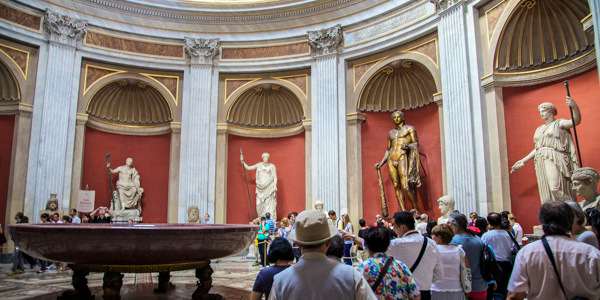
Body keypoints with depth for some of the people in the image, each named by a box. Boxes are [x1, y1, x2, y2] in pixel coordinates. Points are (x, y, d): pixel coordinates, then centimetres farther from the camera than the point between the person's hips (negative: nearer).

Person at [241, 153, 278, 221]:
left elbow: (275, 177, -1)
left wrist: (275, 185, -13)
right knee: (260, 203, 1)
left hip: (269, 187, -4)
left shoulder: (272, 166, 2)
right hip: (260, 188, 4)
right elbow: (248, 167, 16)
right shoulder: (259, 165, 11)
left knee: (269, 203, -9)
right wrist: (242, 161, 8)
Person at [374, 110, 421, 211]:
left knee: (406, 186, -17)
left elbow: (416, 143, 2)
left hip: (403, 157, -5)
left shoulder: (409, 129, 10)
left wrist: (408, 147, -19)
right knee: (396, 187, -2)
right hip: (391, 160, 5)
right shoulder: (391, 133, 22)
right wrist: (381, 163, 16)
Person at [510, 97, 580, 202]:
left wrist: (575, 107, -33)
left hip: (555, 160, -6)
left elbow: (576, 121, -14)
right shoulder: (540, 129, 24)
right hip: (541, 162, 6)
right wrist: (523, 161, 22)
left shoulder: (559, 123, 6)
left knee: (556, 189, -21)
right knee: (546, 192, -1)